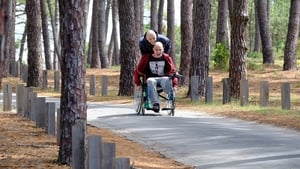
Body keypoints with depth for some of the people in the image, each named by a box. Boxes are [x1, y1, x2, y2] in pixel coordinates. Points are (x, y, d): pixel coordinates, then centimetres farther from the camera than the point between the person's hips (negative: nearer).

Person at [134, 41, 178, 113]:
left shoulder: (166, 58, 13)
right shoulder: (146, 58, 10)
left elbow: (173, 71, 17)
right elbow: (138, 71, 15)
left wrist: (175, 84, 5)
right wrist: (138, 83, 5)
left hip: (163, 78, 1)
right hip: (151, 78, -1)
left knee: (167, 79, -37)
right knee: (150, 81, -40)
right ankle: (155, 103, -53)